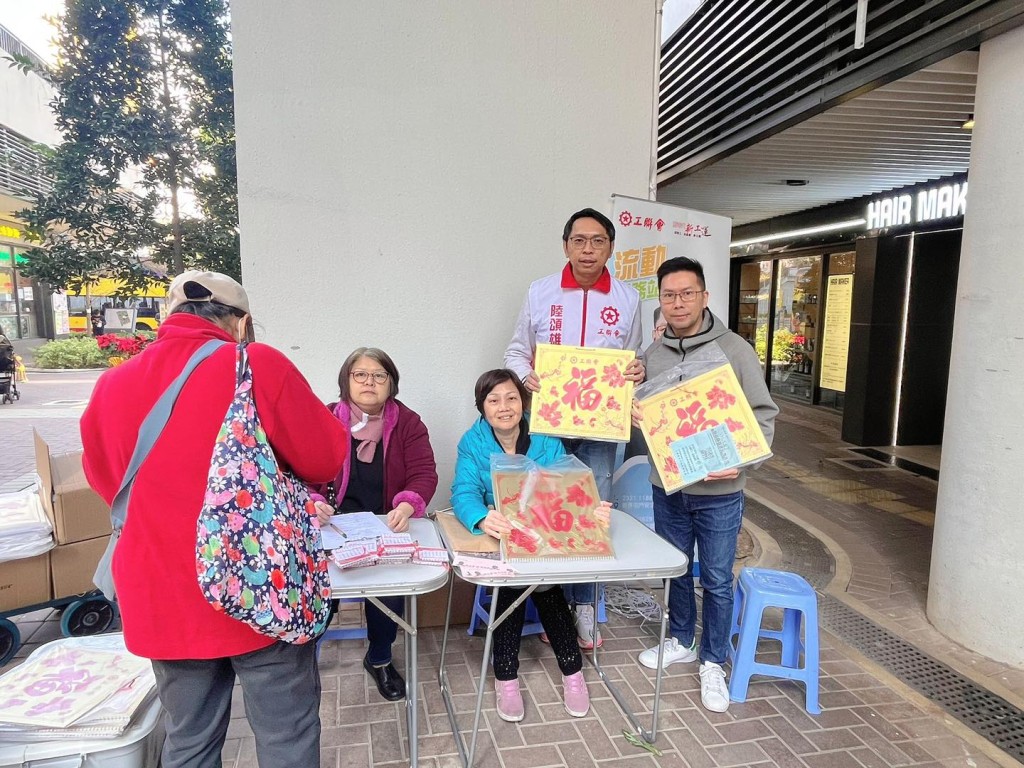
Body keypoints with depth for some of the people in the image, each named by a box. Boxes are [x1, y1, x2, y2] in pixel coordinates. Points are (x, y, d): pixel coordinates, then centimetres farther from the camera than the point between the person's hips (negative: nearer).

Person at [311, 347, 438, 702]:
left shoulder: (407, 423, 3)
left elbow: (424, 473, -6)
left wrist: (408, 505, -27)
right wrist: (314, 503, -25)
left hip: (388, 528, 0)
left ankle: (379, 658, 7)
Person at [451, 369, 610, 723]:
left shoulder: (546, 440, -6)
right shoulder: (472, 443, -8)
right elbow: (464, 492, -23)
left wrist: (592, 509, -39)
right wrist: (482, 518, -47)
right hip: (495, 541, -1)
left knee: (543, 582, -25)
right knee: (511, 578, -27)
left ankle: (572, 671, -3)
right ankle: (506, 679, -10)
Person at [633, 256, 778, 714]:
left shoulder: (734, 350, -10)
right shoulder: (651, 355, 2)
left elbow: (762, 415, -7)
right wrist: (635, 415, -9)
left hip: (719, 491, -3)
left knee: (717, 581, 9)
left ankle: (712, 662, 28)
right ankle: (682, 641, 40)